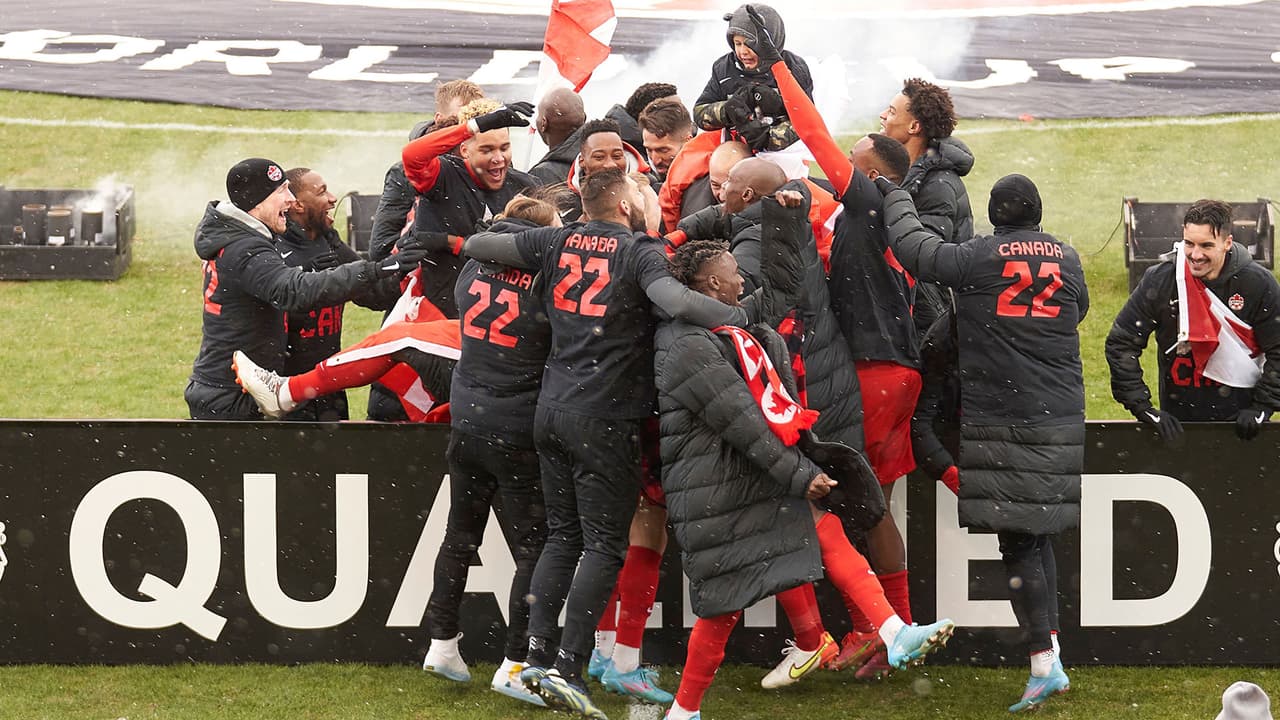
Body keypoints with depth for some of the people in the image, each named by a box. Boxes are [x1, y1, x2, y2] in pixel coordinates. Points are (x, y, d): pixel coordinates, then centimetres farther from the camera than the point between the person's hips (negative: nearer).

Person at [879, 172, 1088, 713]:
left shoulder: (977, 259, -7)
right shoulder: (1066, 258, 6)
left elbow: (914, 247, -1)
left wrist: (896, 197, 17)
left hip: (1000, 419, -5)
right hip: (1060, 419, 5)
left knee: (1018, 542, -5)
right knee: (1040, 534, 16)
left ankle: (1044, 664, -12)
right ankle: (1051, 643, 14)